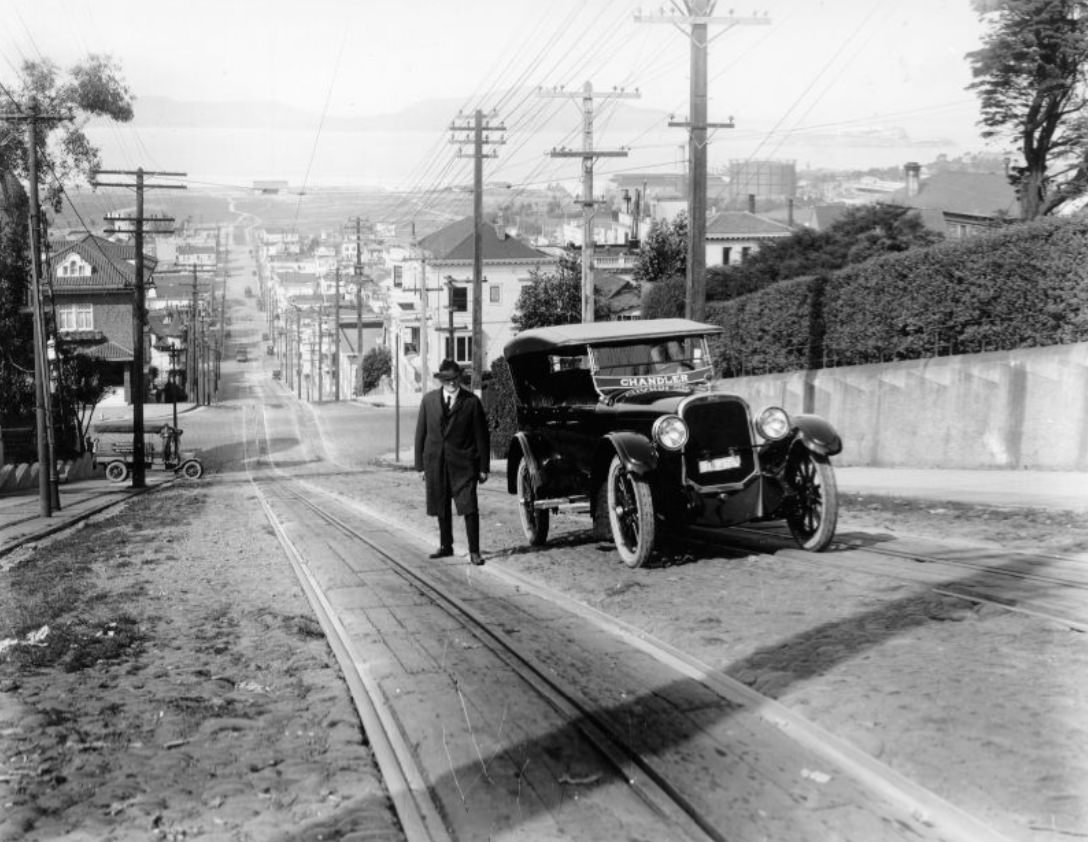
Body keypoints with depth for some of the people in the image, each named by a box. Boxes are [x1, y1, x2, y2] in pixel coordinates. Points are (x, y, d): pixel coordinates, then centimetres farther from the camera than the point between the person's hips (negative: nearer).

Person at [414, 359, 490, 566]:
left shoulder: (472, 402, -3)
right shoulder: (428, 400, 5)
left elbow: (482, 436, -1)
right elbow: (420, 433, 8)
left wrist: (483, 468, -3)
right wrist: (420, 465, 5)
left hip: (463, 463, -3)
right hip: (435, 463, 3)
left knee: (469, 508, -7)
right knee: (441, 509, 13)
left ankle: (474, 551, 1)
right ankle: (446, 546, 29)